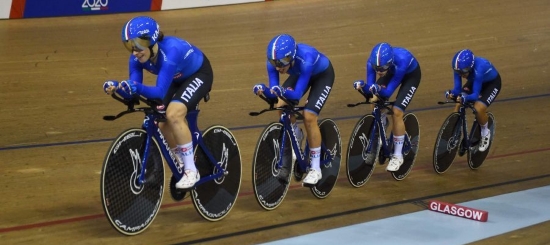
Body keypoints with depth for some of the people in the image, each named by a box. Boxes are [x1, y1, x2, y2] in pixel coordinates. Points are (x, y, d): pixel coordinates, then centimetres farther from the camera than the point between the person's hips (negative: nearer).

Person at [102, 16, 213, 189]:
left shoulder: (170, 52, -40)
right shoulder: (137, 58, -22)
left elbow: (160, 92, -44)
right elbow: (134, 92, -21)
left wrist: (137, 87, -60)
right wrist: (117, 87, -40)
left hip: (198, 74, -6)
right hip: (176, 78, 7)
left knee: (173, 115, -28)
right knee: (159, 123, -7)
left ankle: (191, 170, -15)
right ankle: (181, 163, 20)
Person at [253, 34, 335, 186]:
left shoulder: (305, 60, -43)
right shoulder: (273, 61, -29)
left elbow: (297, 94, -43)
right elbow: (274, 93, -28)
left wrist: (283, 91, -62)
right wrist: (263, 90, -49)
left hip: (322, 75, -5)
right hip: (299, 74, 5)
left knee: (309, 117, -19)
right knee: (283, 106, -19)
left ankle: (315, 169, -8)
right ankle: (295, 136, 13)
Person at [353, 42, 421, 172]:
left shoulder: (401, 61, -43)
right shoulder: (372, 61, -32)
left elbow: (388, 92, -37)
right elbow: (371, 88, -28)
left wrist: (378, 90, -58)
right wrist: (362, 86, -49)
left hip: (410, 75, -4)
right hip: (392, 72, 5)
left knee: (396, 112, -17)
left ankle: (397, 156, -4)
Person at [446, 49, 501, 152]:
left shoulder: (478, 69, -41)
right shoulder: (460, 68, -26)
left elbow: (475, 94, -40)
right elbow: (457, 89, -23)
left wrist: (464, 98, -59)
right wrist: (451, 93, -46)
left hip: (491, 83, -5)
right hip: (474, 81, 6)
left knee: (478, 108, -25)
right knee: (458, 106, -15)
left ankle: (485, 133, 3)